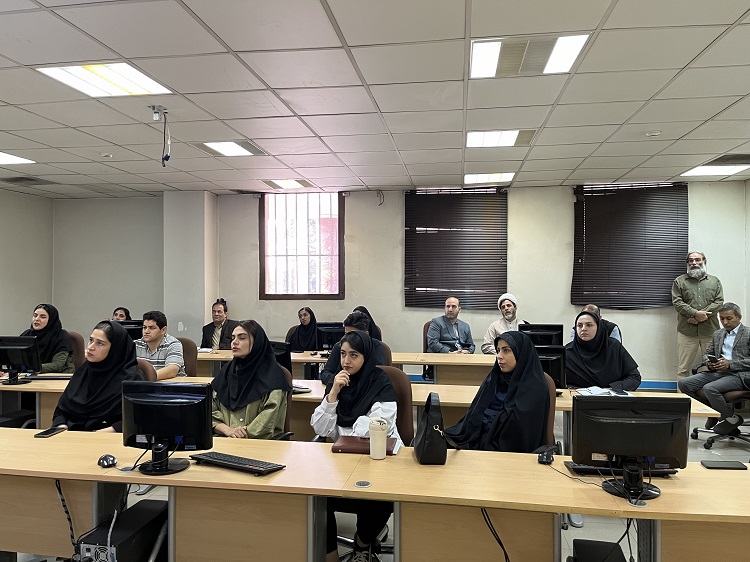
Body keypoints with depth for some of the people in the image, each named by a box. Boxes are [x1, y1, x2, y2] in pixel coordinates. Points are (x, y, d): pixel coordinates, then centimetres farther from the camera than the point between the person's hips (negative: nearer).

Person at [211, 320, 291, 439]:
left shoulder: (272, 373, 0)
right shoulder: (227, 370, 15)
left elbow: (270, 414, -8)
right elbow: (211, 410, 10)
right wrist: (228, 430, -8)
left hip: (258, 440, -3)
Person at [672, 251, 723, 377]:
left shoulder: (715, 281, 15)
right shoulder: (679, 281, 9)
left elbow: (719, 301, 3)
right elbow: (677, 302, -2)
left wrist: (702, 316, -10)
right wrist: (696, 313, -15)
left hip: (710, 330, 2)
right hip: (687, 330, -1)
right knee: (683, 368, -1)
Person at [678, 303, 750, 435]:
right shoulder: (717, 334, 22)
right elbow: (708, 354, 25)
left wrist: (730, 364, -18)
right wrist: (709, 363, 1)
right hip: (717, 372, 7)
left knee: (709, 388, -33)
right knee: (683, 383, -12)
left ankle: (731, 419, -8)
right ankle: (715, 408, 3)